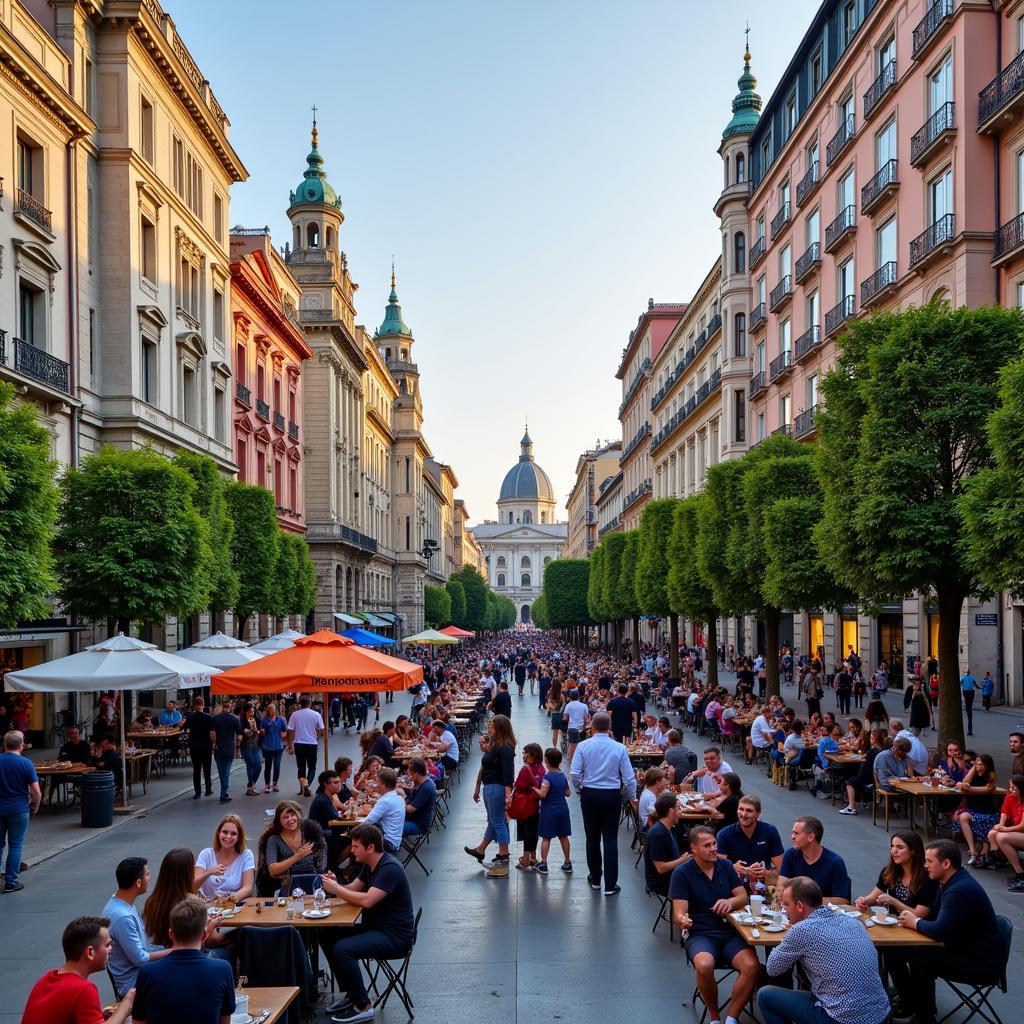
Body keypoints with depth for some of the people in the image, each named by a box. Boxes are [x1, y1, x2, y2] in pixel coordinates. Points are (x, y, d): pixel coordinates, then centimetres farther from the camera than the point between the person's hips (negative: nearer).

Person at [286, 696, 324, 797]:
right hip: (312, 744, -1)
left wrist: (290, 745, 5)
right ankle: (306, 785, -11)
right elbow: (320, 730, -1)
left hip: (299, 744, 1)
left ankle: (302, 788, 12)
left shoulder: (295, 714, -4)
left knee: (301, 767, 14)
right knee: (312, 767, 9)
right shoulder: (316, 714, -5)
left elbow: (290, 731, -3)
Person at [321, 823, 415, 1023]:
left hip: (395, 936, -10)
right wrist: (336, 885, -8)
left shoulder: (390, 868, -21)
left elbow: (367, 900, -29)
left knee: (342, 949, -24)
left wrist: (336, 889, -18)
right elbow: (353, 889, 14)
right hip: (374, 928, 10)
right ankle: (350, 994, 13)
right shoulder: (369, 865, 9)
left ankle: (363, 1006, -11)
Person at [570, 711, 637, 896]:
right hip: (612, 796, -1)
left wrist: (579, 790, 9)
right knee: (610, 839, 3)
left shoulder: (583, 746, -7)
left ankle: (595, 879, 26)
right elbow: (629, 777, -7)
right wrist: (633, 797, 9)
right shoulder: (619, 748, -8)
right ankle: (610, 885, 2)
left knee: (592, 837, 14)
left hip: (589, 795, 1)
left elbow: (575, 773, -11)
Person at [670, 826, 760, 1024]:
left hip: (729, 931, 3)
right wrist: (682, 921, -33)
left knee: (752, 966, -27)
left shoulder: (725, 865, 10)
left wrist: (730, 902, -13)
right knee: (704, 966, -36)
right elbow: (679, 912, -8)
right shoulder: (681, 873, -3)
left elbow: (743, 896, 11)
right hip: (699, 934, -3)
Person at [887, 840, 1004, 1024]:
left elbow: (938, 931, -30)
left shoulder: (961, 890, -26)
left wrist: (915, 923, -11)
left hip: (980, 962, -10)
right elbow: (935, 917, 17)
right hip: (958, 948, 10)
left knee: (920, 961, -30)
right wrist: (913, 917, -4)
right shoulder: (950, 883, 5)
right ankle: (909, 1004, 19)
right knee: (894, 950, 3)